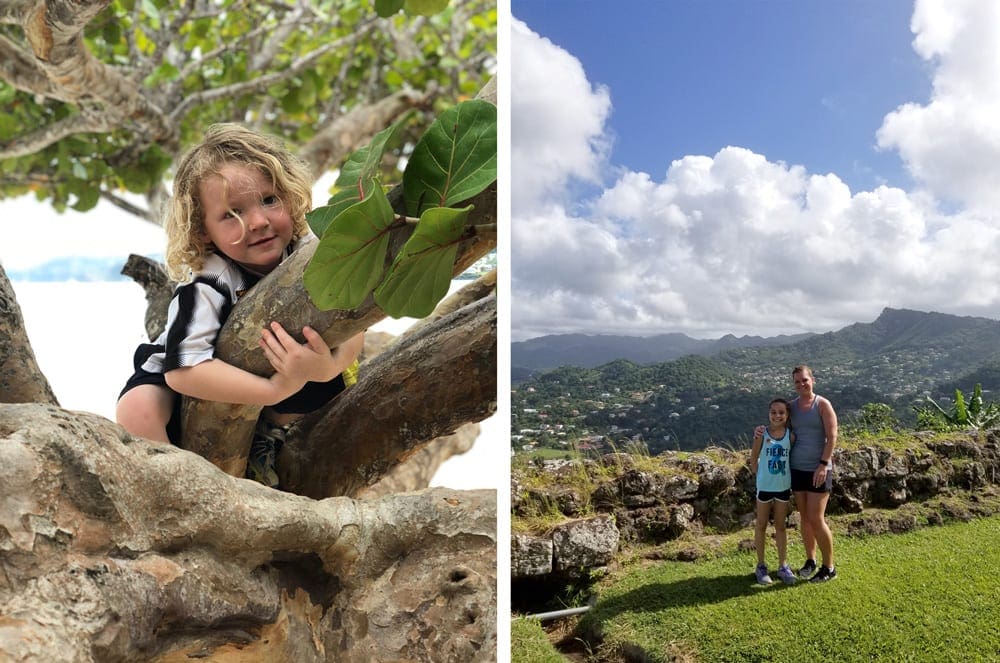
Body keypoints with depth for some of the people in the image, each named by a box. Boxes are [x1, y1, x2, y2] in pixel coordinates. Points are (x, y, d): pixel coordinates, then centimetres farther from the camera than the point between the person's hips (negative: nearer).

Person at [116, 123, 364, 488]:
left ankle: (267, 437, 2)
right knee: (137, 410, -31)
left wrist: (330, 365, -48)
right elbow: (183, 368, -40)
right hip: (187, 388, -3)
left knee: (343, 371, -18)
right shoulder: (206, 284, -31)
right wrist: (275, 389, -48)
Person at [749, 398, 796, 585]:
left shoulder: (791, 435, -6)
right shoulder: (762, 433, -11)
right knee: (761, 526, 10)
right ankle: (761, 565, 20)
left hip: (784, 487, 2)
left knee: (781, 526, 13)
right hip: (765, 486, -2)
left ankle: (782, 566, 23)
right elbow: (754, 458, -2)